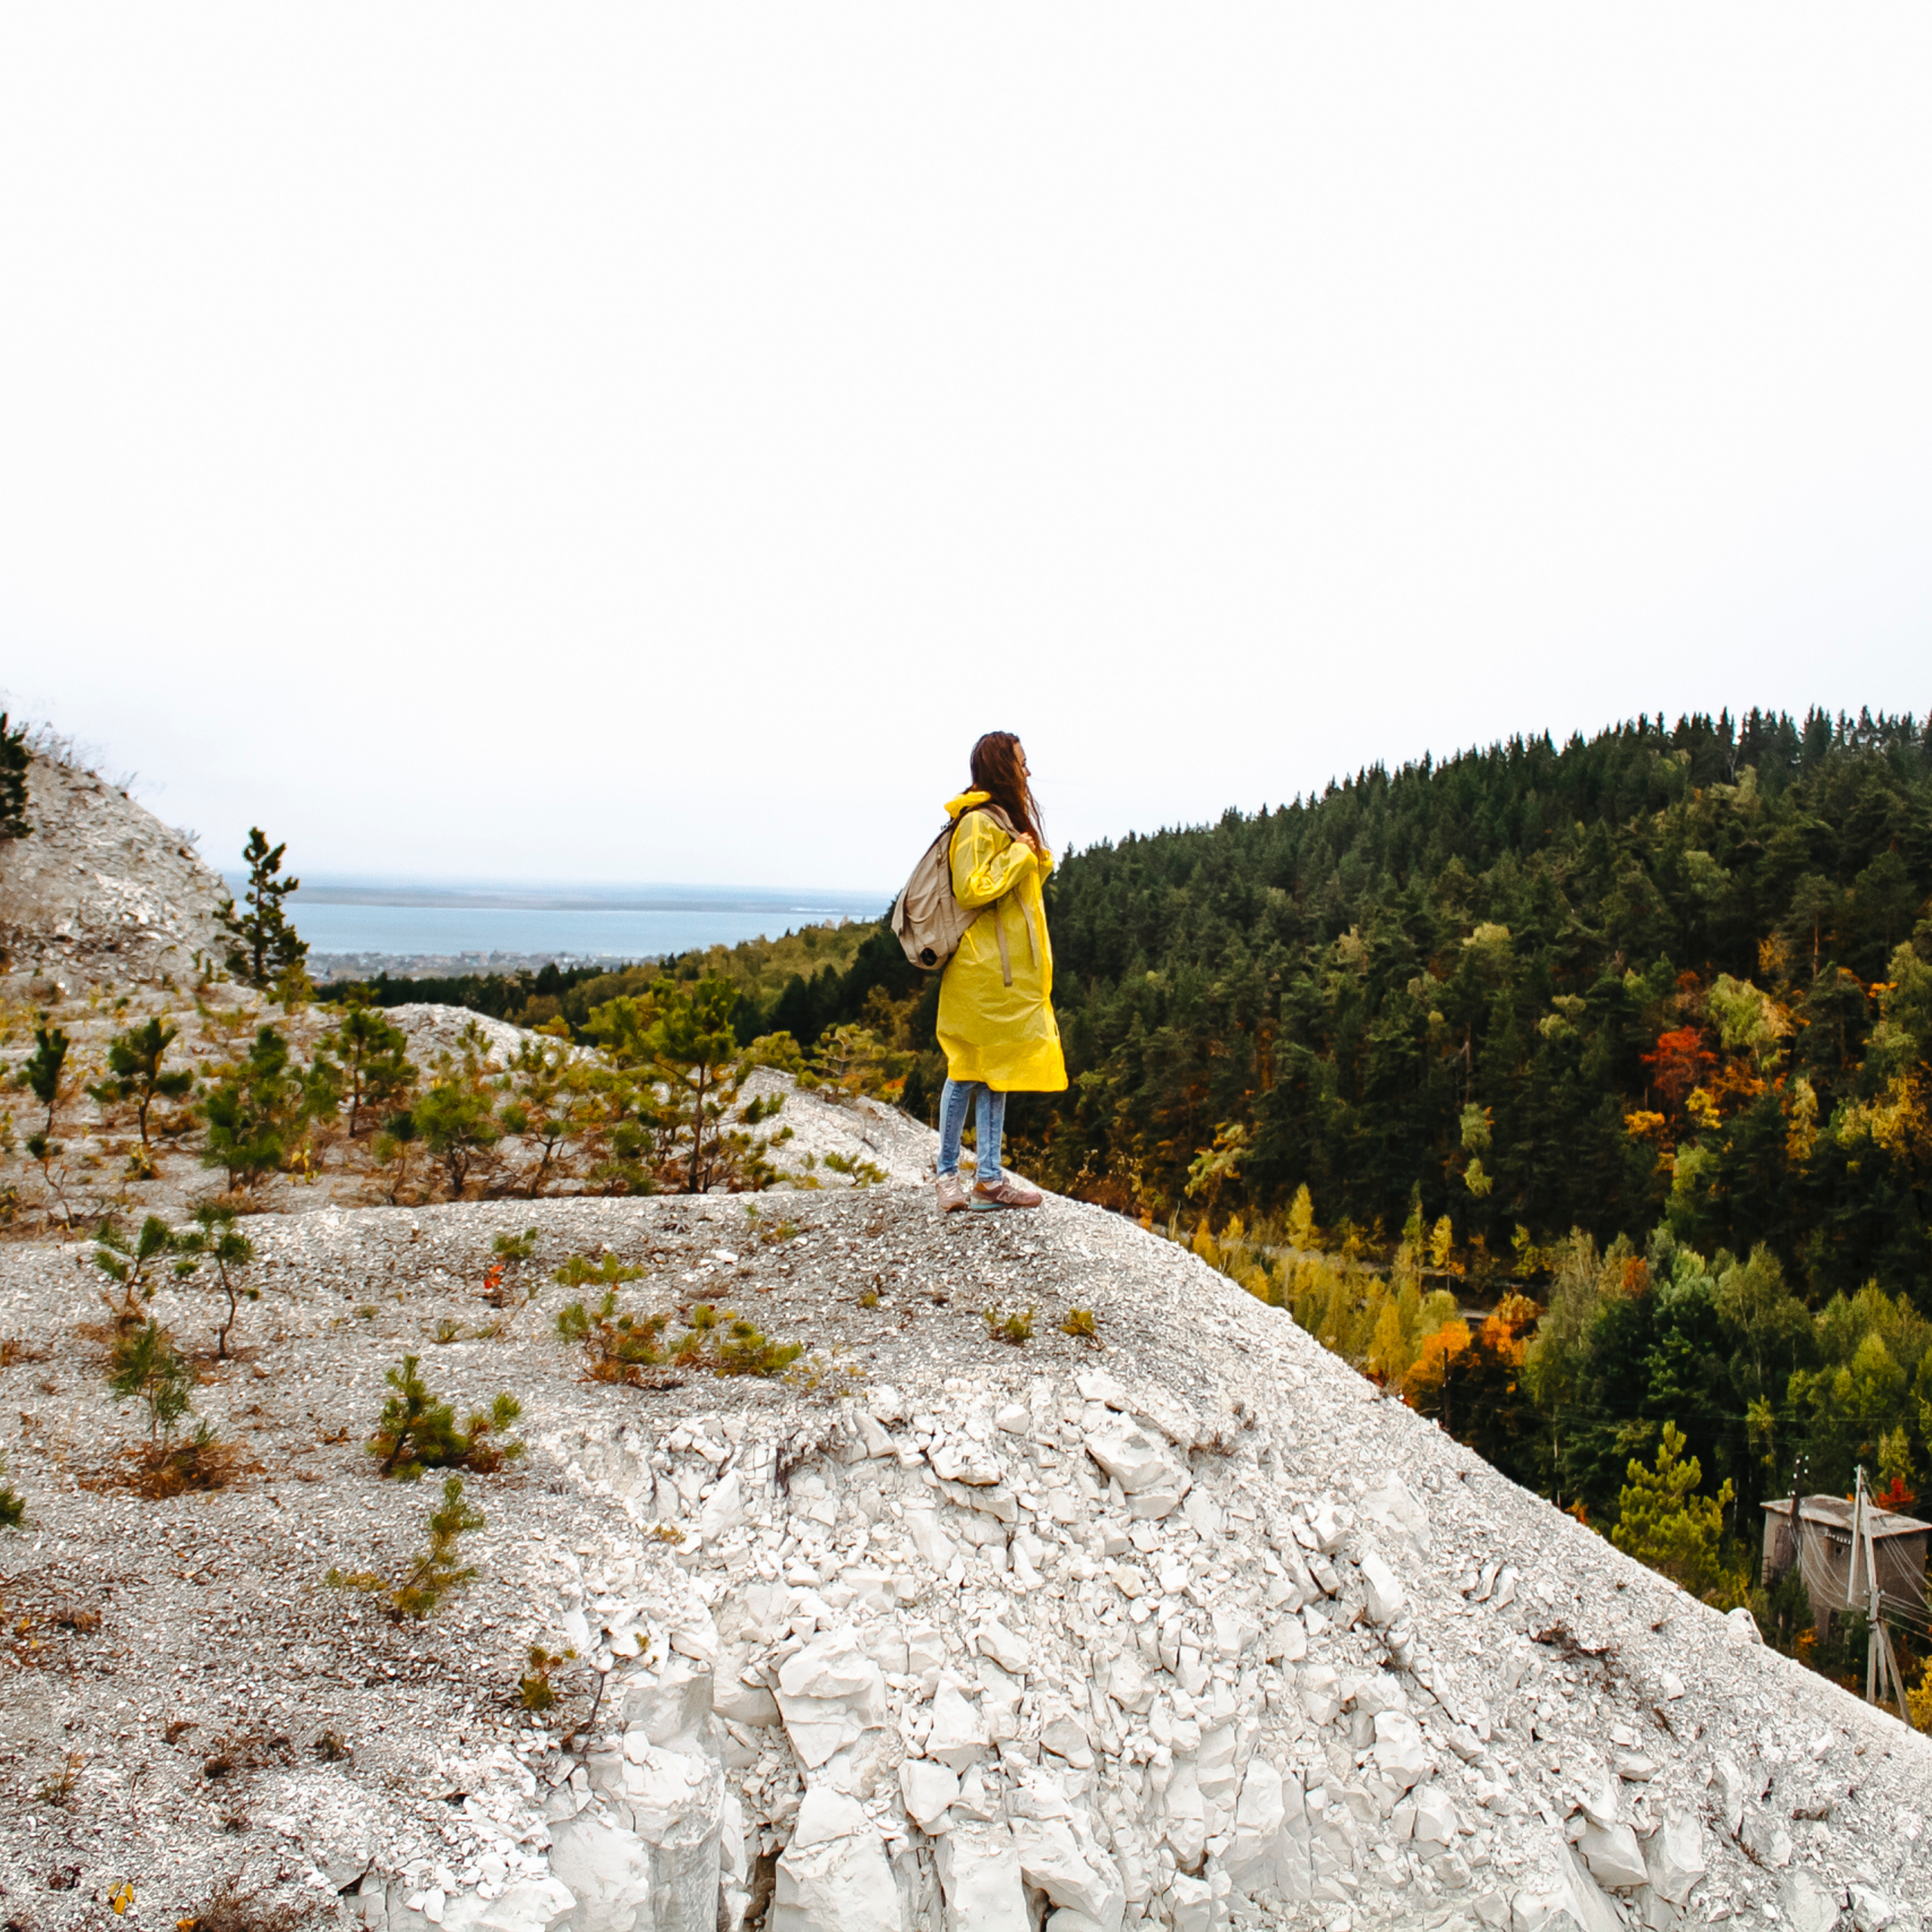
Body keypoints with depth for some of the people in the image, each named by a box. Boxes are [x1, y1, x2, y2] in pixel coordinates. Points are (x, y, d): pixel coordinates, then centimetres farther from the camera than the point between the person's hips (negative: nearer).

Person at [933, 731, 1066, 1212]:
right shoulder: (978, 822, -13)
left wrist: (1034, 859, 5)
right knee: (969, 1070, -3)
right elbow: (971, 889, -20)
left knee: (996, 1067, 8)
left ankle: (990, 1178, 12)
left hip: (1008, 970, 10)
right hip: (982, 969, -10)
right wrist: (1019, 855, -13)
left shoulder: (1005, 820, 17)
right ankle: (948, 1173, 7)